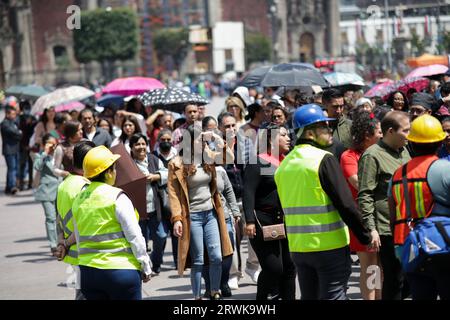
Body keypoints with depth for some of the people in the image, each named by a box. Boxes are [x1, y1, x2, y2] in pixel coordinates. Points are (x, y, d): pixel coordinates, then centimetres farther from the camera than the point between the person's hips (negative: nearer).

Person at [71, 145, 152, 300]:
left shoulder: (78, 200, 7)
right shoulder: (117, 197, -11)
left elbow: (79, 240, 13)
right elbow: (134, 236, -11)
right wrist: (146, 267, -2)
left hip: (88, 271, 6)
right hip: (120, 270, -5)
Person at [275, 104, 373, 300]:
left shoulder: (284, 164, 10)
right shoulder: (324, 160, -13)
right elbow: (345, 203, -16)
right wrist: (365, 237, -8)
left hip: (297, 247, 7)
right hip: (329, 246, -7)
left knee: (309, 297, 14)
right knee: (333, 296, -2)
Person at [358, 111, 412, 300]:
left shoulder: (403, 151, 15)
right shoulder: (372, 156, -10)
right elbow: (365, 196, -14)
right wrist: (371, 228, -19)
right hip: (387, 230, -8)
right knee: (394, 279, -4)